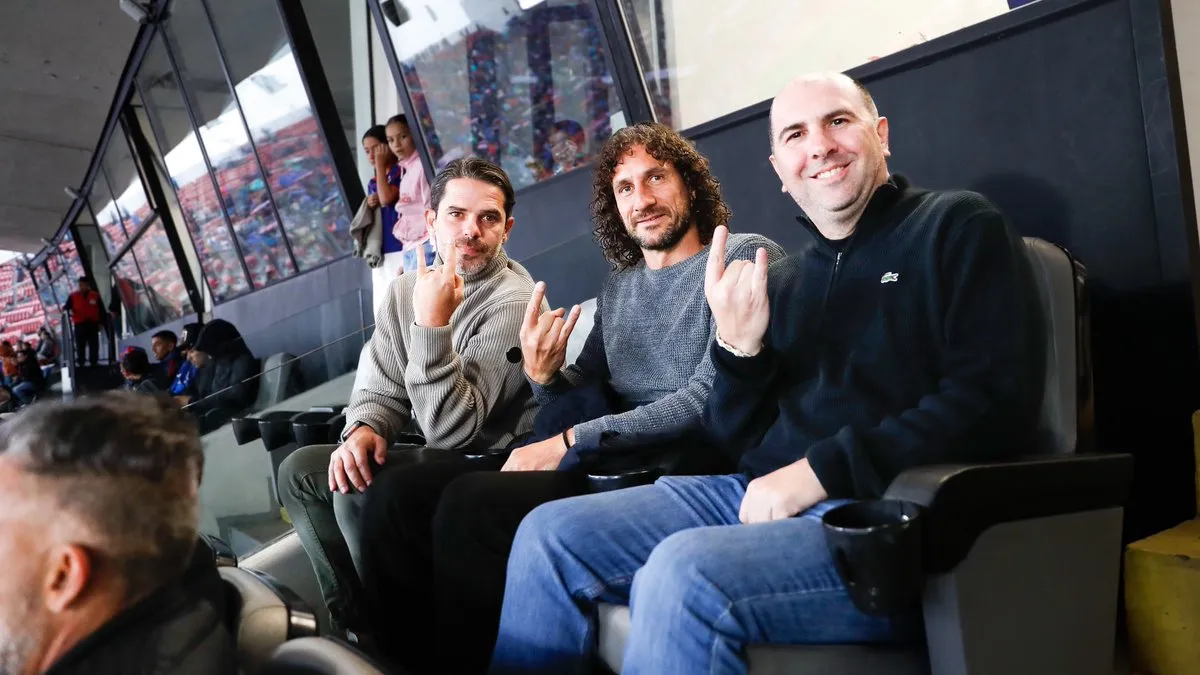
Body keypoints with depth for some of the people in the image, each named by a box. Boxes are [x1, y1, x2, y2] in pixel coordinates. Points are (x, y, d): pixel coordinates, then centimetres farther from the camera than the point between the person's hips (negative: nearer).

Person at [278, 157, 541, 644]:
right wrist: (363, 430, -16)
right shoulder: (407, 287, 4)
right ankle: (357, 621, 10)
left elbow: (452, 428, -26)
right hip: (438, 454, 9)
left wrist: (432, 324, -33)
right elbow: (381, 389, 6)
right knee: (300, 470, 4)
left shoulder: (511, 302, -21)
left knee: (358, 493, -25)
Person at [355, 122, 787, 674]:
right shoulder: (619, 283, 22)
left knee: (471, 503, -29)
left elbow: (709, 398, -12)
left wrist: (569, 442, -14)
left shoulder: (743, 256, 0)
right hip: (608, 462, 7)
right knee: (398, 495, -10)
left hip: (688, 466, -7)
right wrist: (544, 375, -4)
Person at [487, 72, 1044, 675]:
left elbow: (995, 402, -11)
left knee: (682, 572, -32)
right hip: (758, 497, 6)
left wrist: (819, 470, -14)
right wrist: (739, 347, -6)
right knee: (550, 534, -6)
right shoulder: (781, 280, 17)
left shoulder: (959, 228, 2)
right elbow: (742, 442, 15)